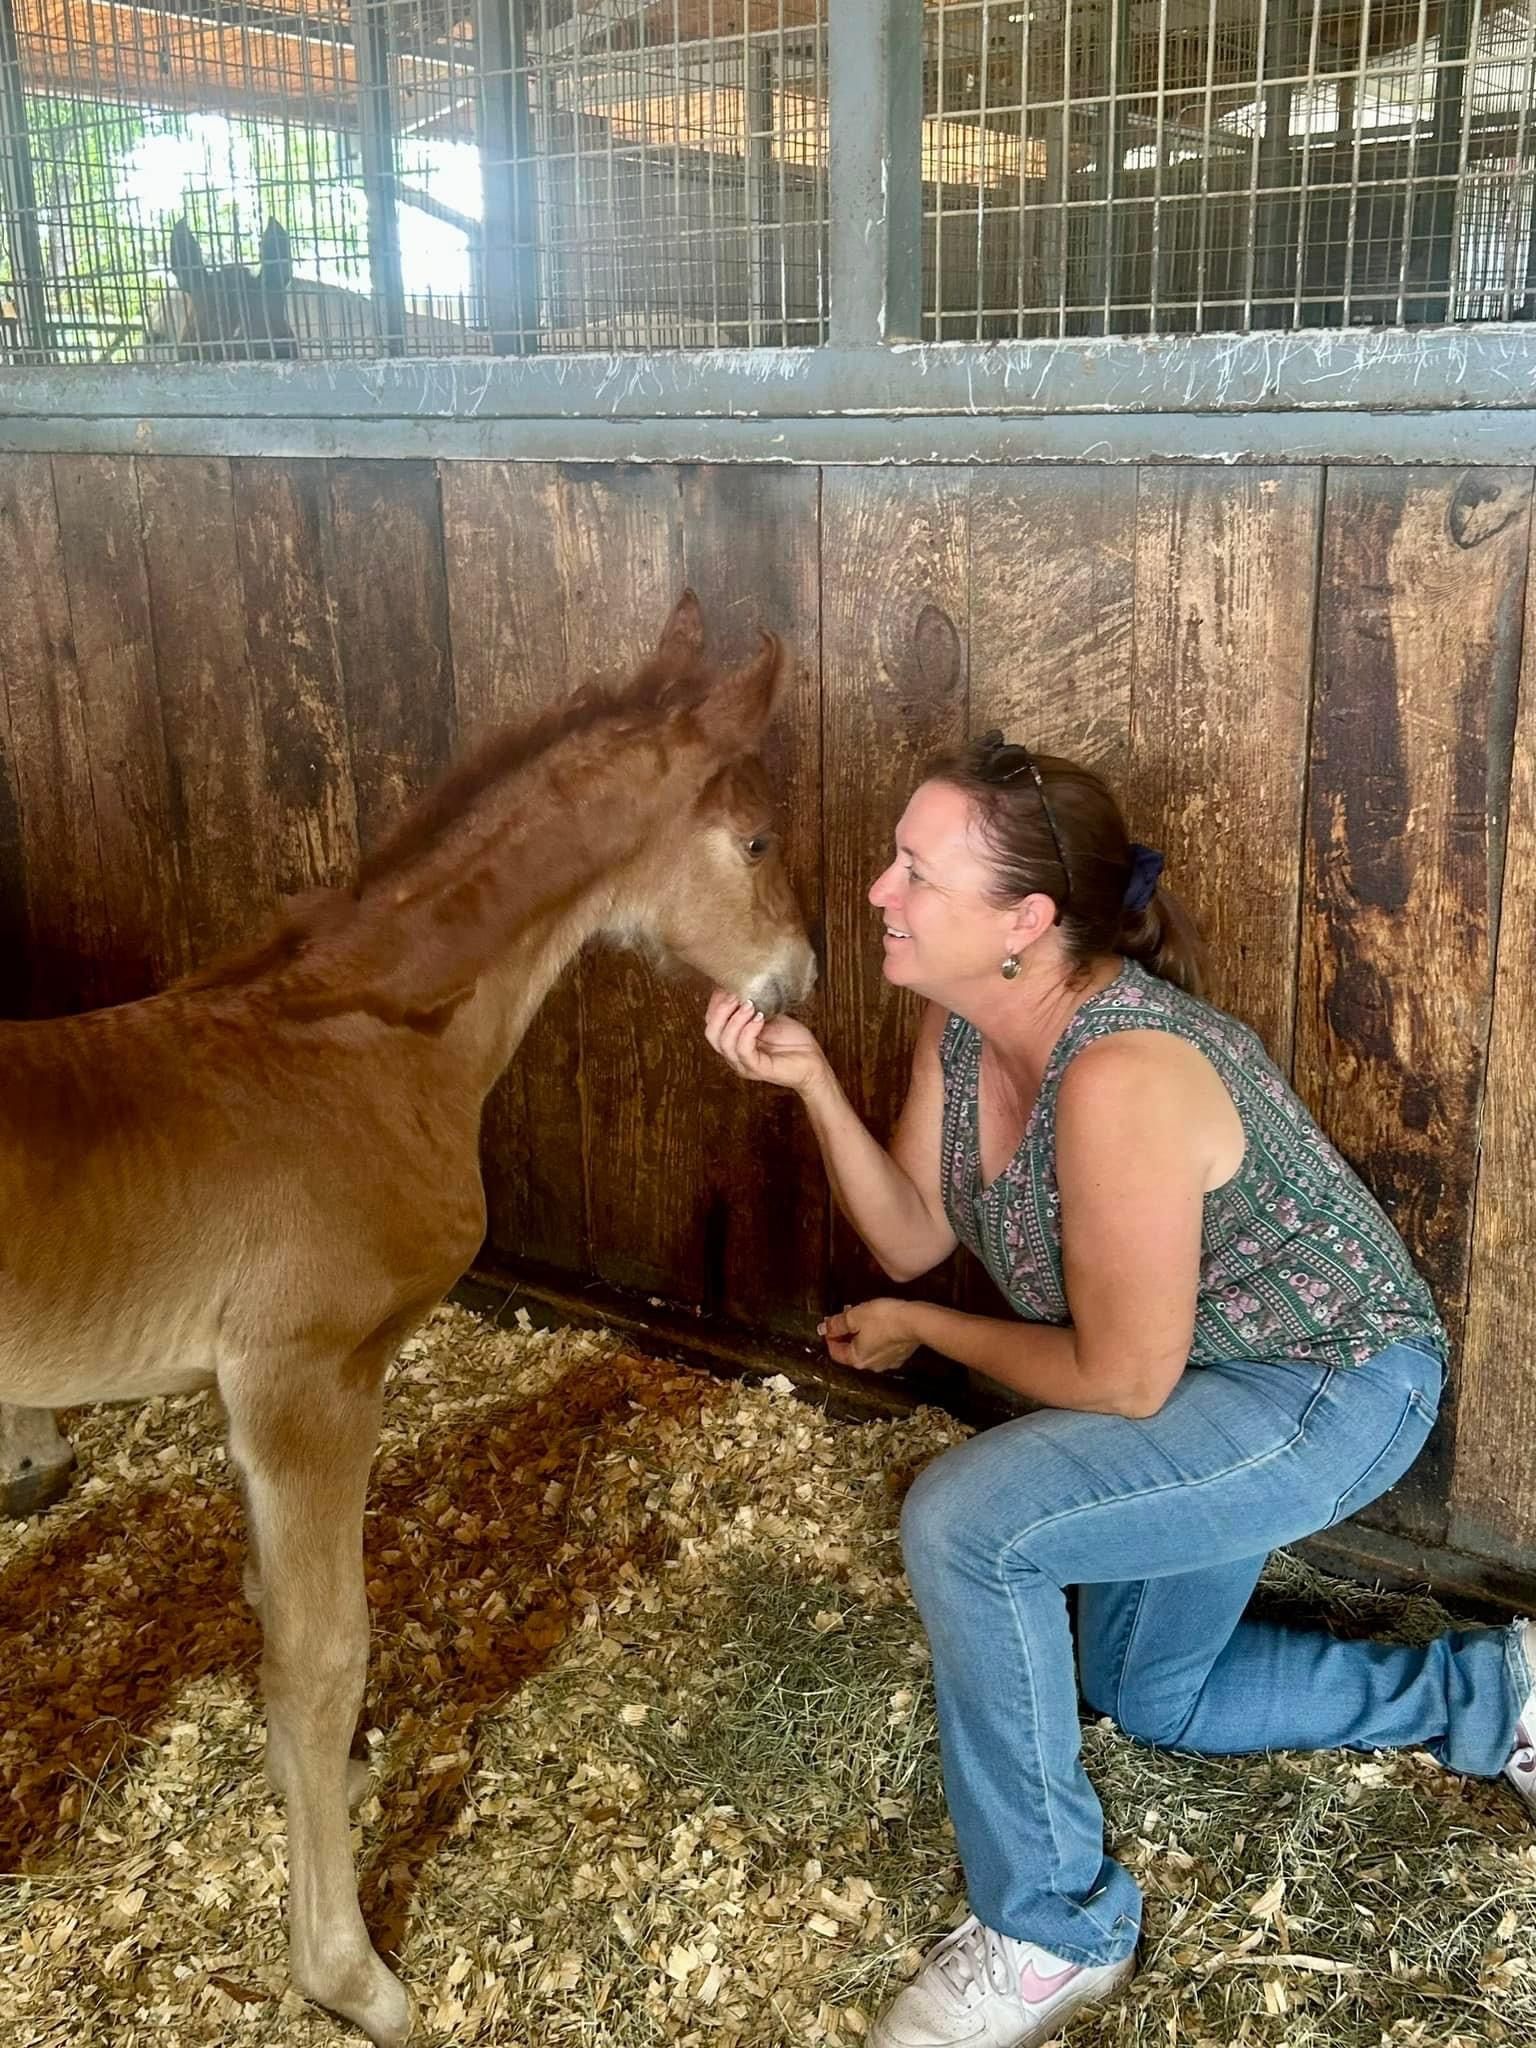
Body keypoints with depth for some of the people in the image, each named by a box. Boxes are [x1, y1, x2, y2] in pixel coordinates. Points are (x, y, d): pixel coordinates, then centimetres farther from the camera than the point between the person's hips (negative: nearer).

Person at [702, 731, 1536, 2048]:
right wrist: (812, 1081, -18)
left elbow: (1122, 1381, -29)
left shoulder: (1118, 1078, -37)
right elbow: (912, 1238, -4)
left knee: (964, 1522, -27)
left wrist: (919, 1333, -14)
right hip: (1211, 1380, 10)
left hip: (1331, 1391, -9)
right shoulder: (962, 1019, -11)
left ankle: (1053, 1932, -6)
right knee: (1151, 1696, 25)